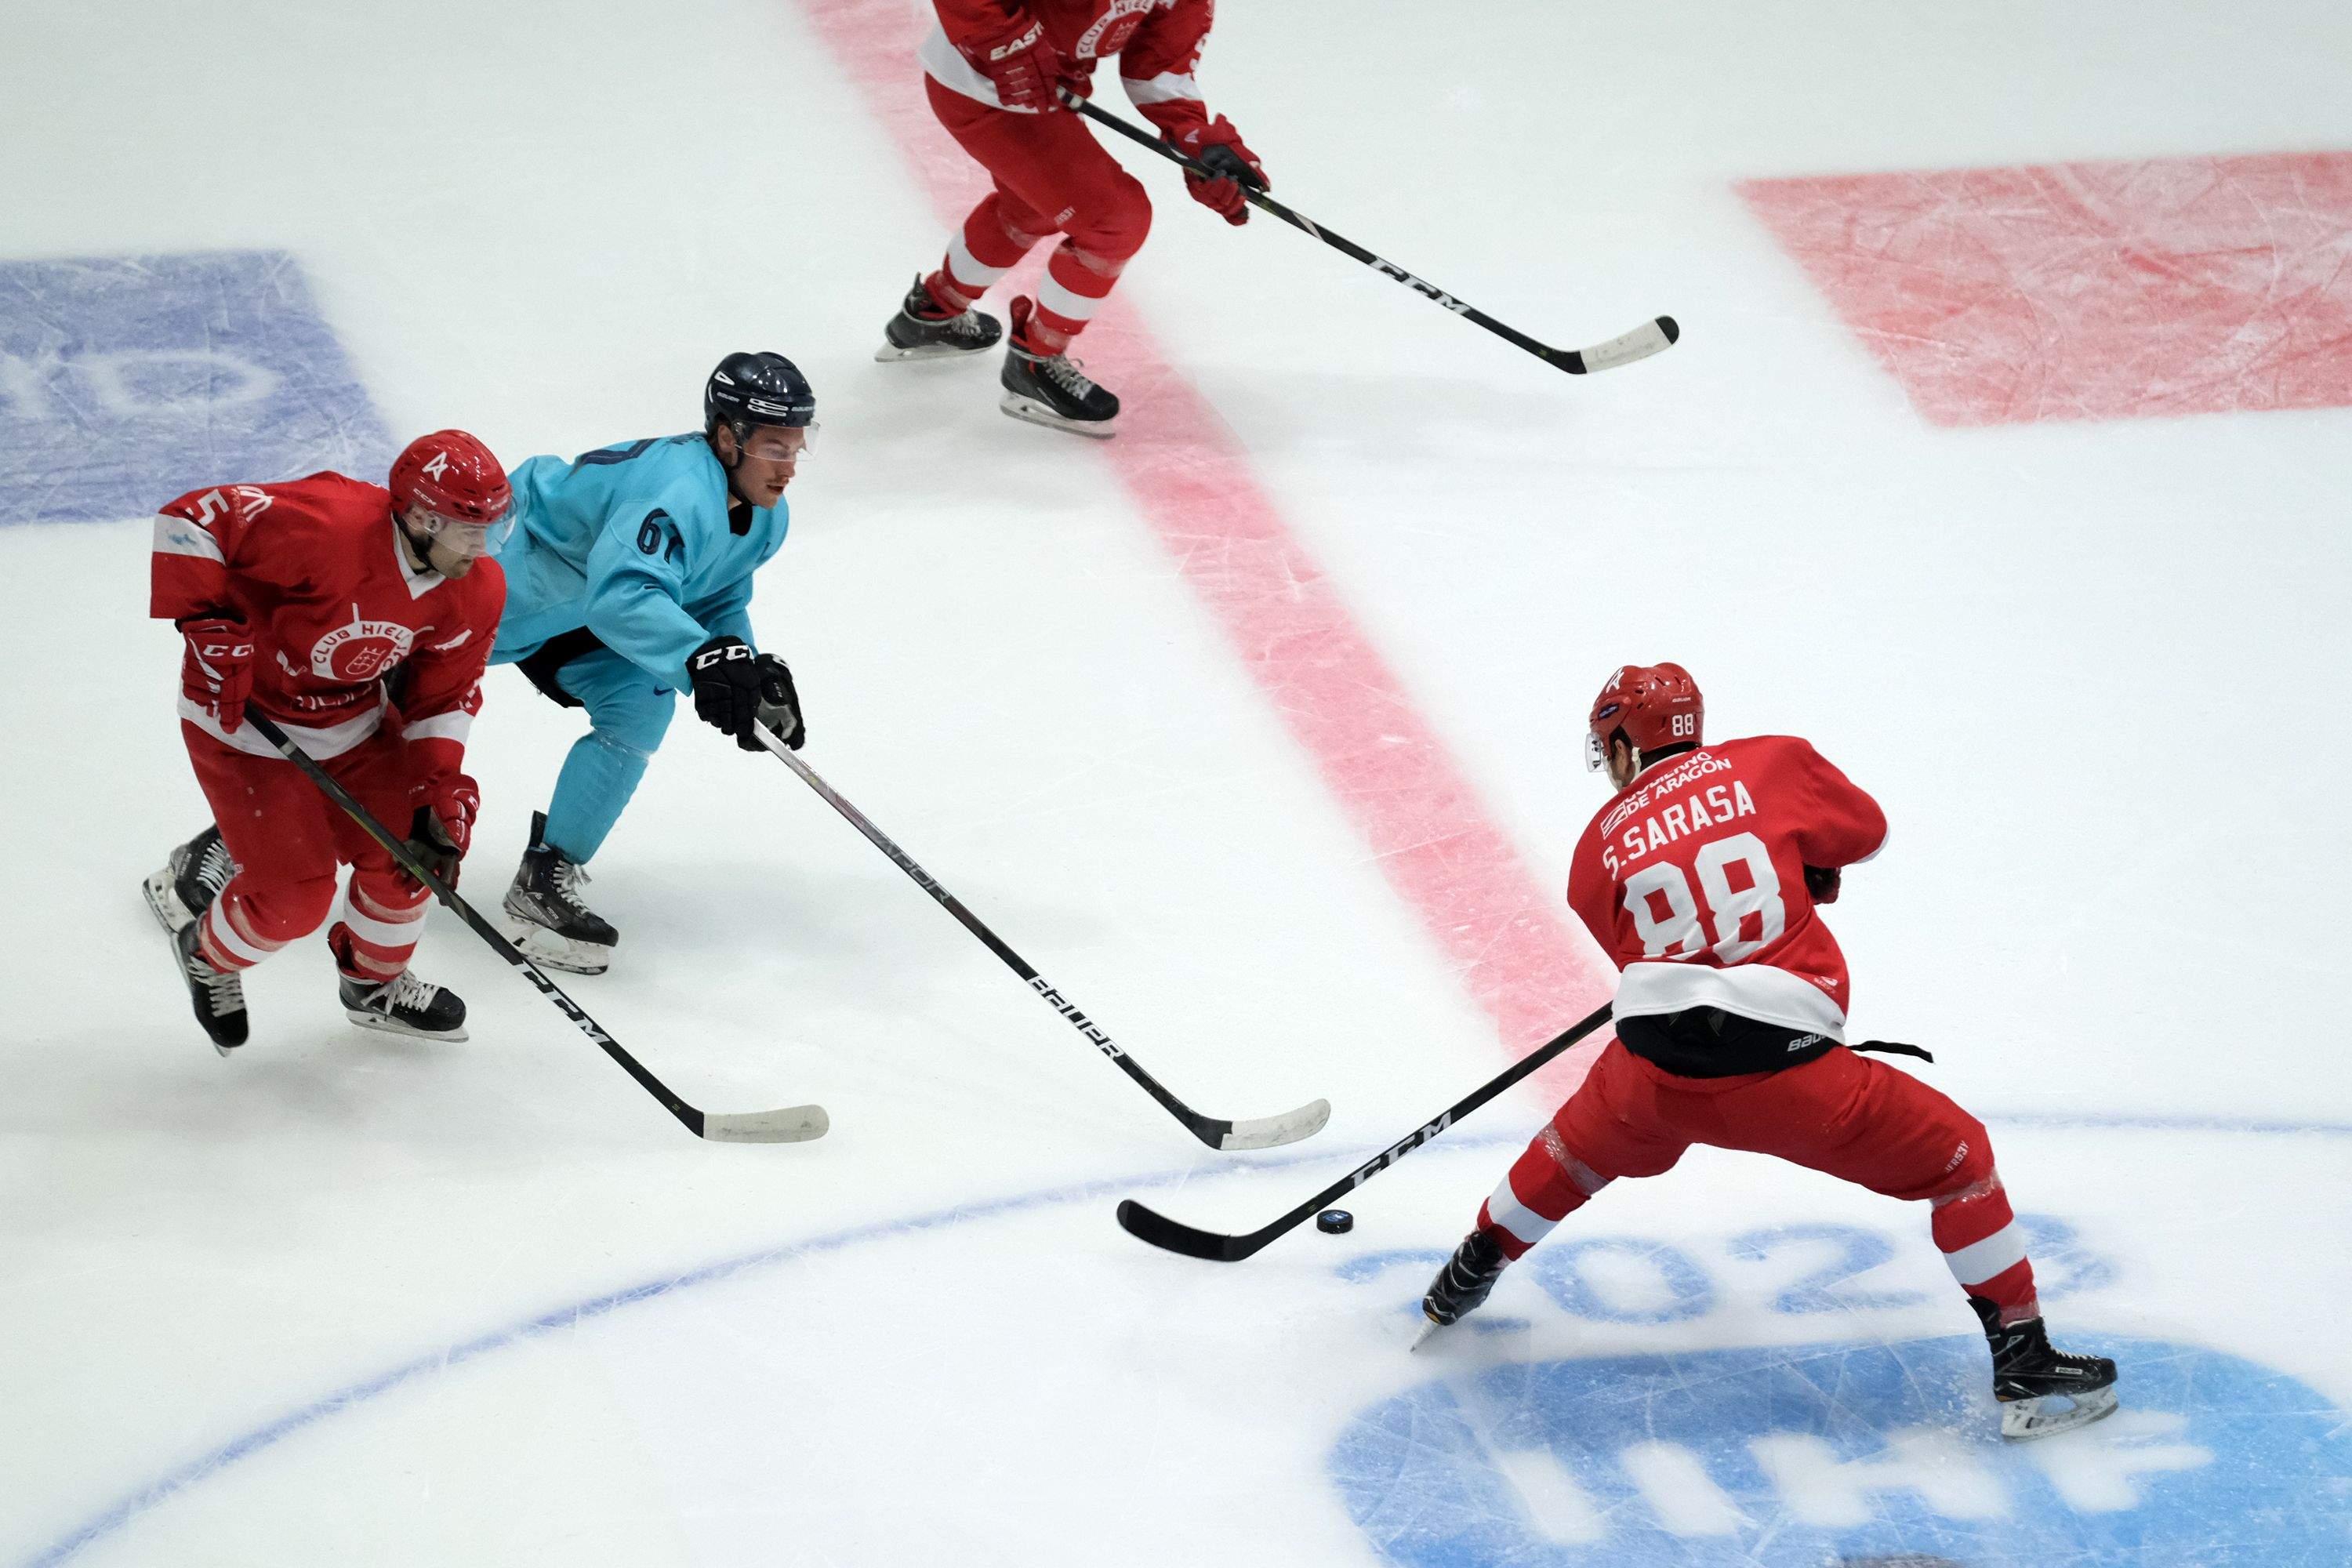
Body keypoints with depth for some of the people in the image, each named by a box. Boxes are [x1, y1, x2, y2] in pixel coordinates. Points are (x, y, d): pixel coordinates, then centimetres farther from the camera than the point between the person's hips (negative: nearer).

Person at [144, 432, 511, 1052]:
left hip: (353, 716, 6)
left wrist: (440, 795, -10)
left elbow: (444, 697, 0)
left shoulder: (476, 591, -13)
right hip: (242, 717, -6)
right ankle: (208, 955, 27)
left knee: (404, 849, 5)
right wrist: (209, 626, -33)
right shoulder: (327, 526, -36)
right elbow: (189, 518, -31)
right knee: (295, 896, -8)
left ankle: (376, 983, 36)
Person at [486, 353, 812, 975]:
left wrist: (755, 670, -11)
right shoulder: (677, 491, -39)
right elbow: (621, 595, -53)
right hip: (516, 566, -8)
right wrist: (700, 659, -65)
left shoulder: (765, 516, -8)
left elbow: (714, 602, 7)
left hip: (580, 613, 8)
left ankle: (545, 881, -3)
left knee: (640, 710, -8)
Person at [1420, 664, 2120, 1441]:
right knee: (1956, 1158, 12)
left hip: (1656, 1078, 3)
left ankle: (1469, 1274, 52)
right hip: (1787, 1077, -3)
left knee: (1581, 1145, 35)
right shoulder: (1776, 763, 8)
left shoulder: (1599, 846, 15)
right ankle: (2026, 1370, 8)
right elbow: (1866, 833, 22)